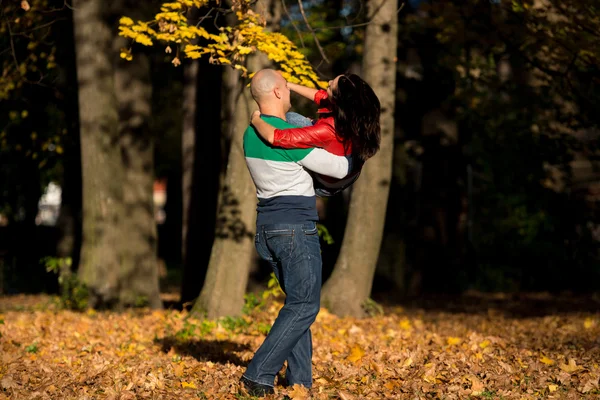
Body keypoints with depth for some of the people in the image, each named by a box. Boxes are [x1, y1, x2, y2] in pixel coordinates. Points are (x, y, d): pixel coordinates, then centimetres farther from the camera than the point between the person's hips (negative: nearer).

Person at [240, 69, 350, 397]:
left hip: (268, 227, 9)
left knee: (297, 301, 14)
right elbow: (339, 169, -10)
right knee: (304, 306, -4)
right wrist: (349, 155, 13)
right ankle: (259, 373, -9)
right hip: (296, 228, -9)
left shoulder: (251, 134, 8)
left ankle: (300, 379, 11)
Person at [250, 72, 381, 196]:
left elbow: (274, 137, -43)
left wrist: (256, 119, -23)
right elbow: (319, 96, -3)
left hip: (326, 185, -6)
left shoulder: (328, 129, -43)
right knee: (290, 117, 11)